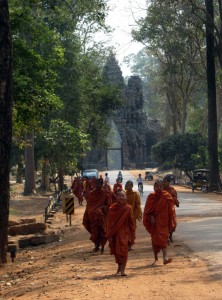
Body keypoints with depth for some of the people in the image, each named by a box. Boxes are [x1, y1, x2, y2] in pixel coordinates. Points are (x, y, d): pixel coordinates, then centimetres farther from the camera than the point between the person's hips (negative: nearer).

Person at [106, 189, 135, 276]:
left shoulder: (128, 208, -3)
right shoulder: (112, 208, -4)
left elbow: (131, 223, 1)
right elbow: (109, 223, -2)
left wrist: (132, 236, 0)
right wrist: (109, 236, -5)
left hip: (125, 232, -1)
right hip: (115, 233, 1)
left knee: (123, 250, -12)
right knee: (116, 251, 10)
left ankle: (122, 269, -11)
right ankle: (119, 267, 32)